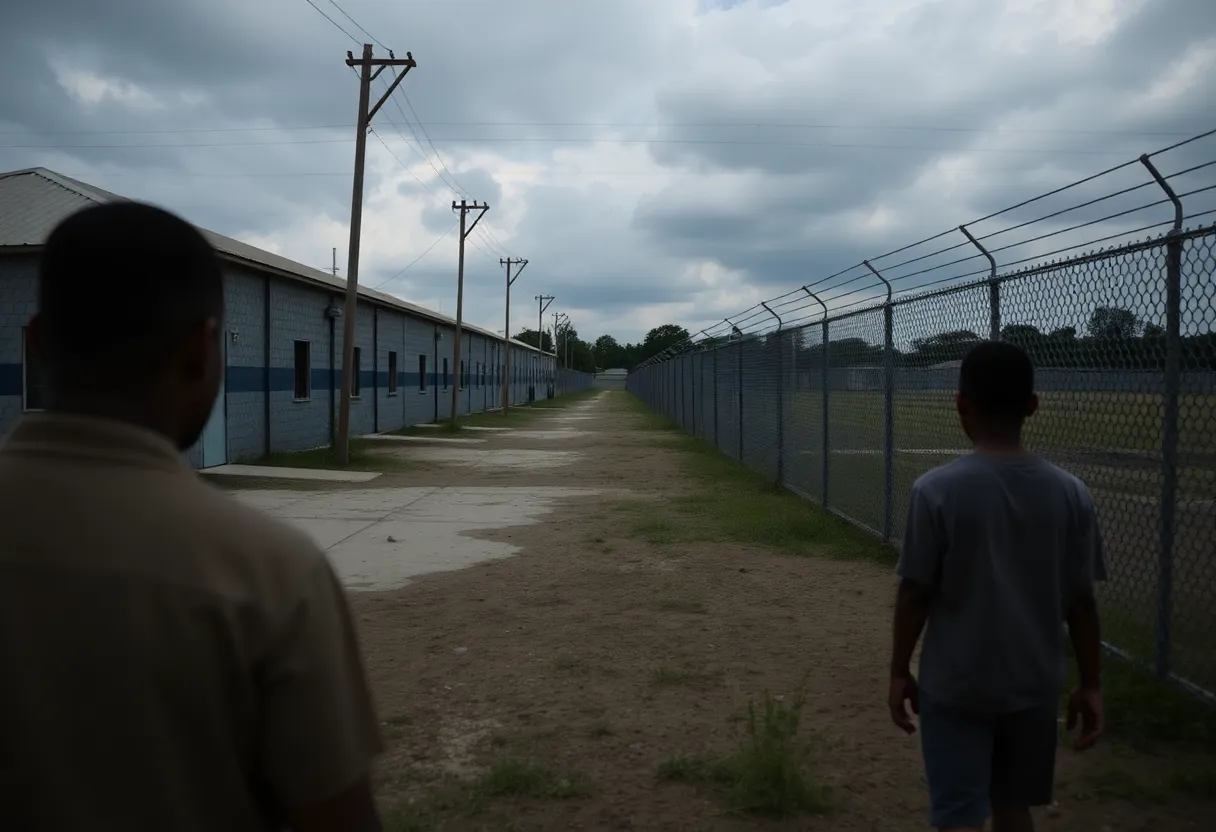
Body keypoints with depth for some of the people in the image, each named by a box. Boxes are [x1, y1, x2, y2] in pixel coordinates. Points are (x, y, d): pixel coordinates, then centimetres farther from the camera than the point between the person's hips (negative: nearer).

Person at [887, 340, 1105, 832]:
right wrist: (1090, 685, 10)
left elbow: (915, 593, -10)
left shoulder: (937, 490, -15)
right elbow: (1080, 601, -1)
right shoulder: (1069, 493, -6)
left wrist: (899, 671, 2)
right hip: (1034, 685, 4)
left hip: (956, 687, -4)